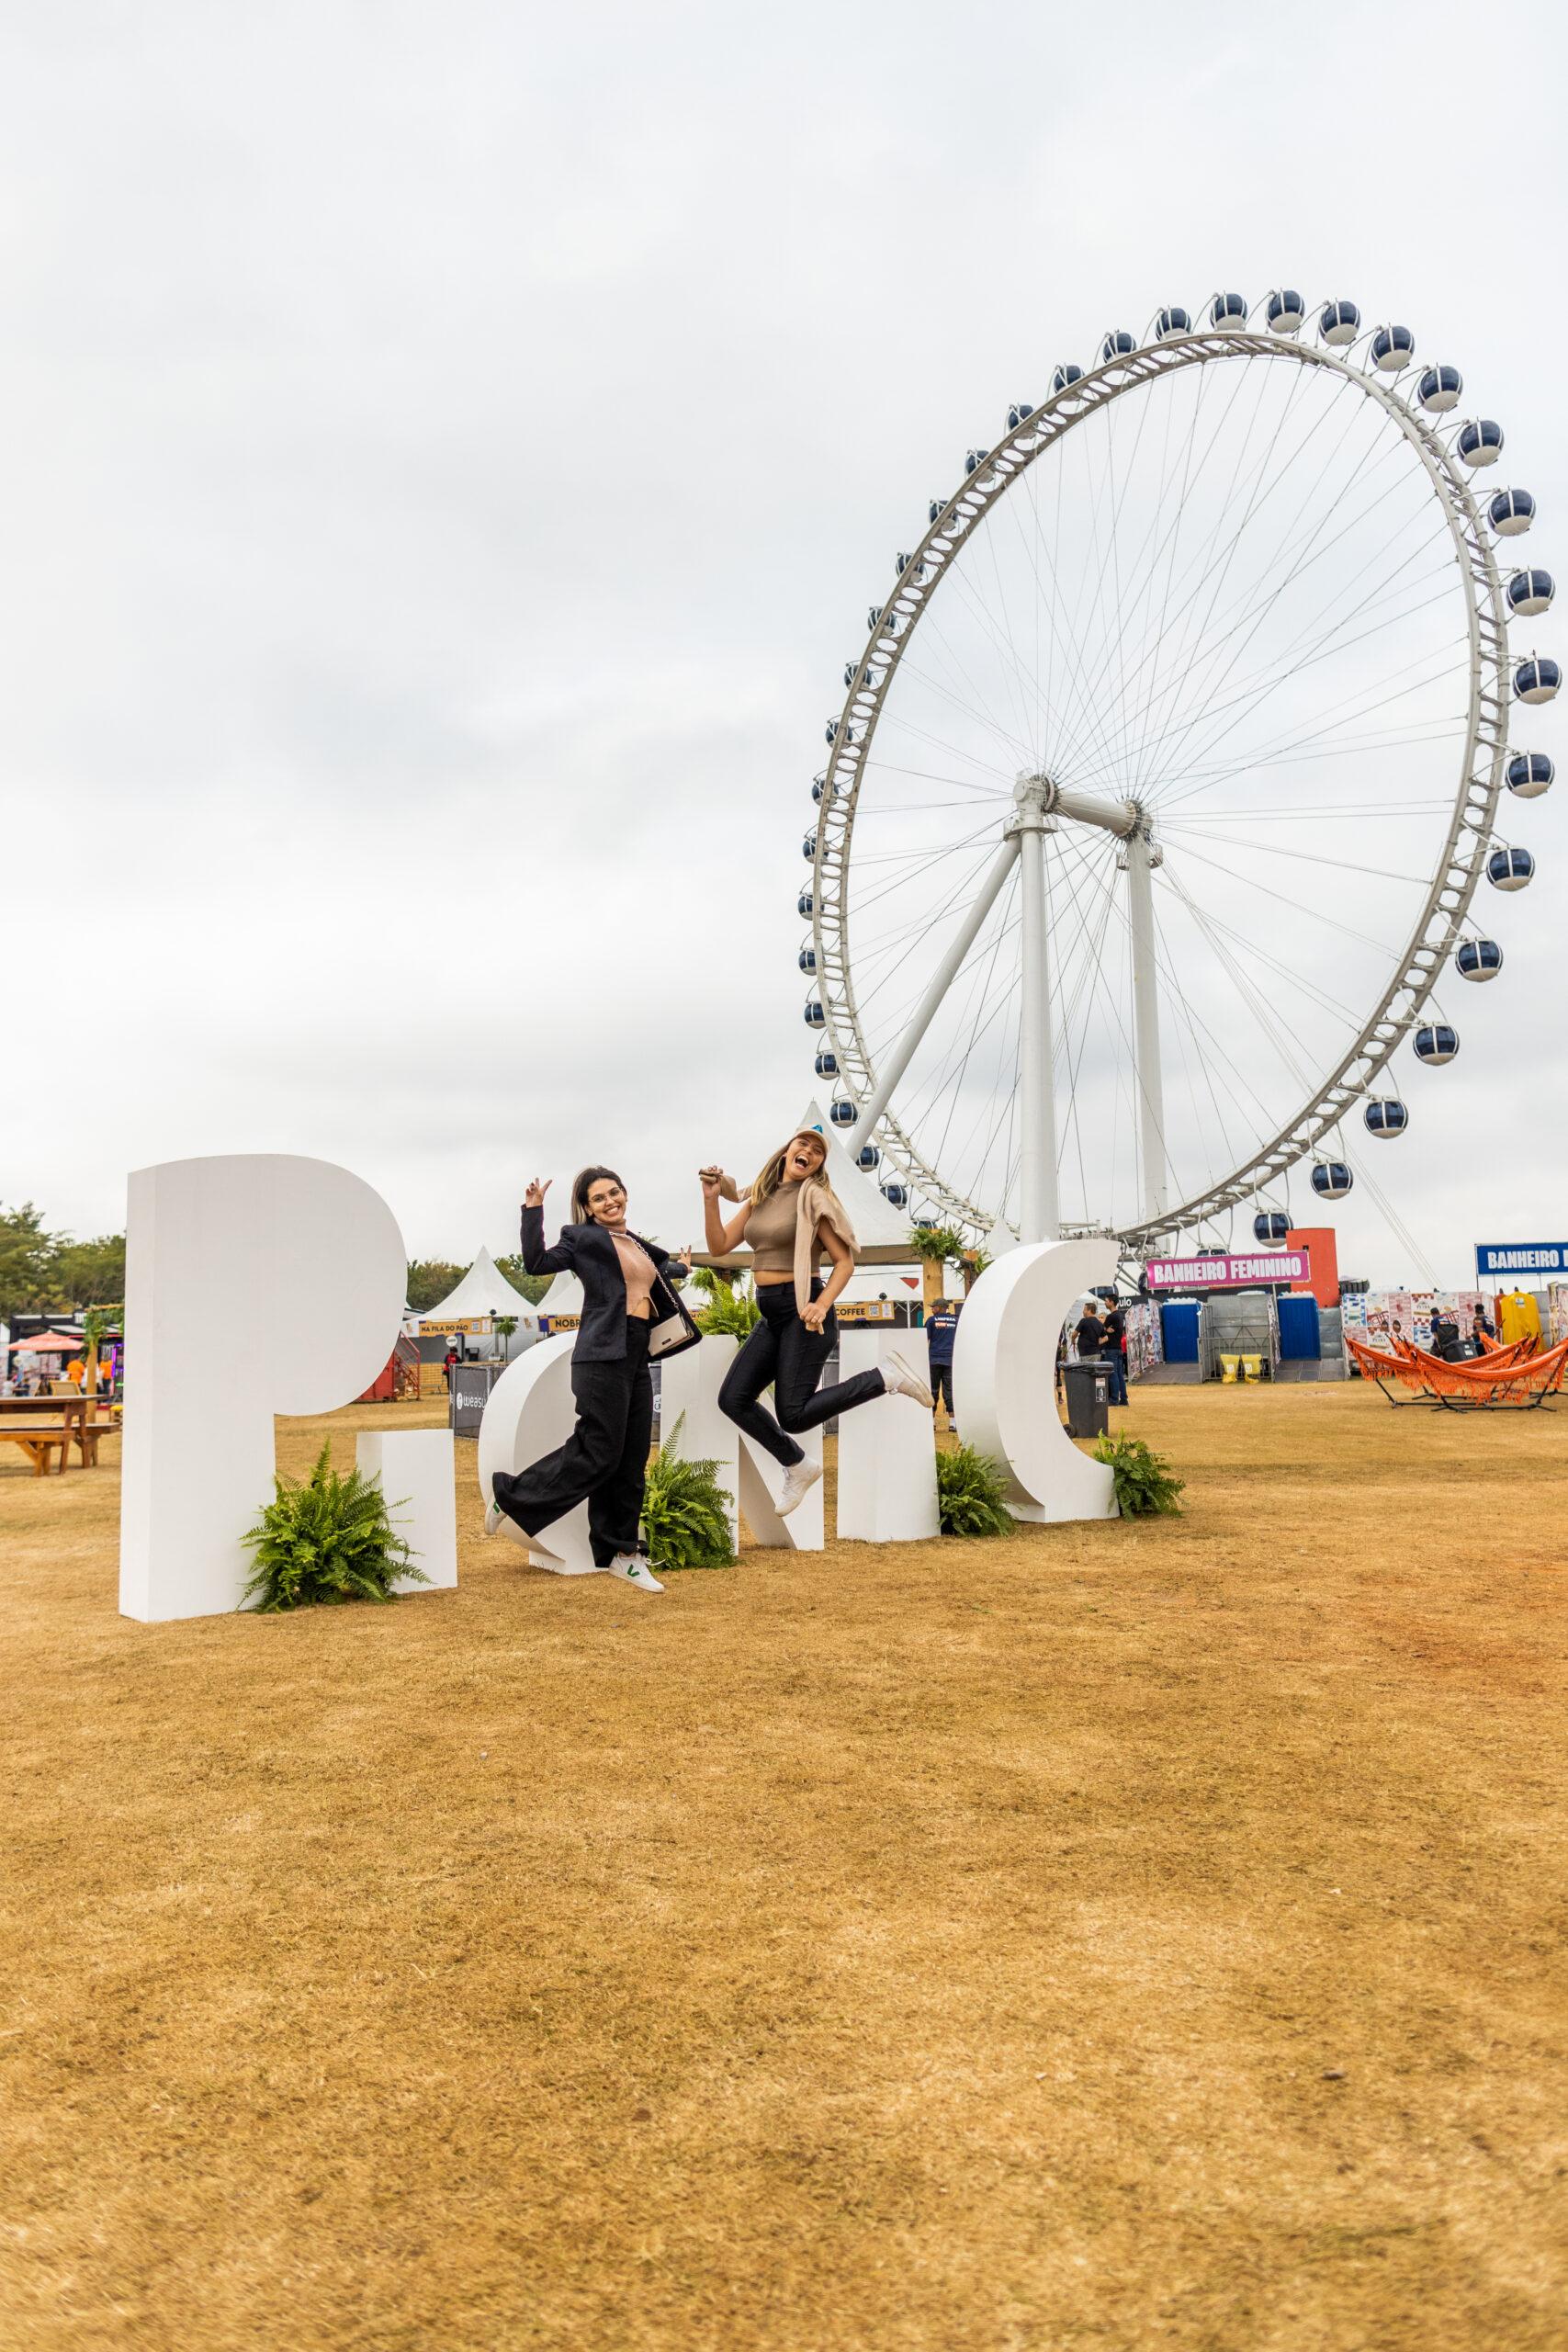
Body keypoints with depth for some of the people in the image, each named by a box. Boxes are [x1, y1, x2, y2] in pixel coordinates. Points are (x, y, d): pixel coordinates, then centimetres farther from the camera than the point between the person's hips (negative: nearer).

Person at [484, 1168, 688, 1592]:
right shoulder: (583, 1238, 0)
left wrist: (677, 1268, 27)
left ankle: (620, 1554, 15)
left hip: (637, 1360, 7)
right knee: (599, 1453, -10)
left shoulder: (642, 1246, 20)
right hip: (603, 1358, -7)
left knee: (631, 1462, 8)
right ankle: (510, 1496, 5)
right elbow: (537, 1263, -14)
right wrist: (532, 1211, -16)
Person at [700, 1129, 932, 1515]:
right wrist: (711, 1199, -4)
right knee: (732, 1399, 0)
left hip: (802, 1312, -7)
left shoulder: (813, 1198, -6)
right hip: (771, 1316, 7)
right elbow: (719, 1246, 8)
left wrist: (822, 1305, -24)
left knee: (793, 1415, -12)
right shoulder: (760, 1198, 12)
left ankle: (886, 1378, 0)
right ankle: (799, 1467, 17)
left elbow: (845, 1262, -9)